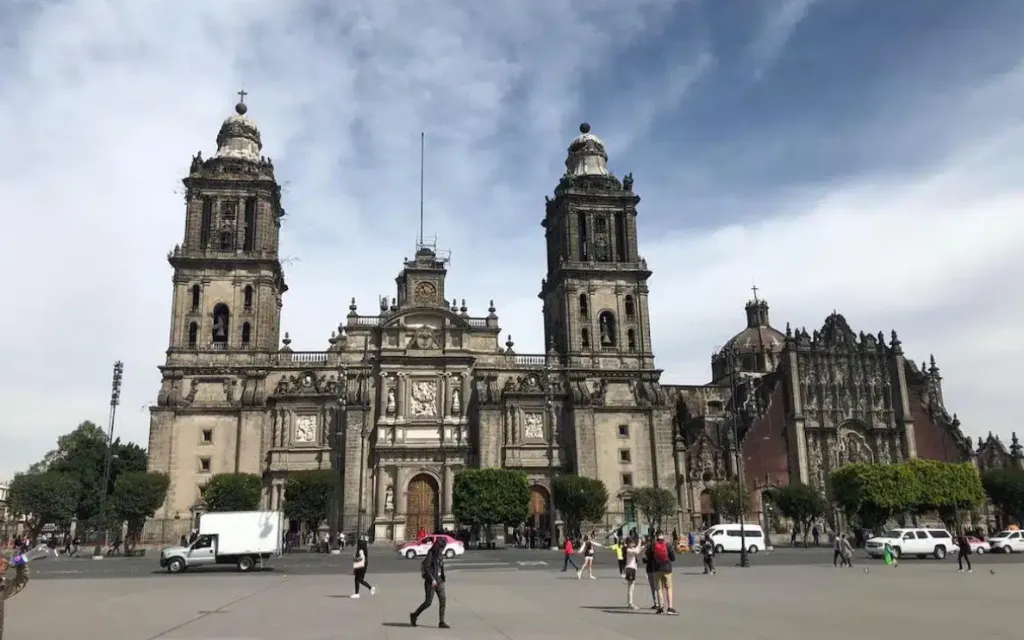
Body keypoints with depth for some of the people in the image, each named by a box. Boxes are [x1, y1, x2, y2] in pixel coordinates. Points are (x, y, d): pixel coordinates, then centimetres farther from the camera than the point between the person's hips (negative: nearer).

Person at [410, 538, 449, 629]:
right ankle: (414, 615, 21)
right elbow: (426, 567, -21)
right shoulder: (431, 553, -14)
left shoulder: (440, 554, 9)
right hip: (430, 581, -7)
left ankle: (441, 622, -1)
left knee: (443, 600, -4)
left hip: (439, 580, 7)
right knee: (428, 602, -1)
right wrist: (432, 579, -24)